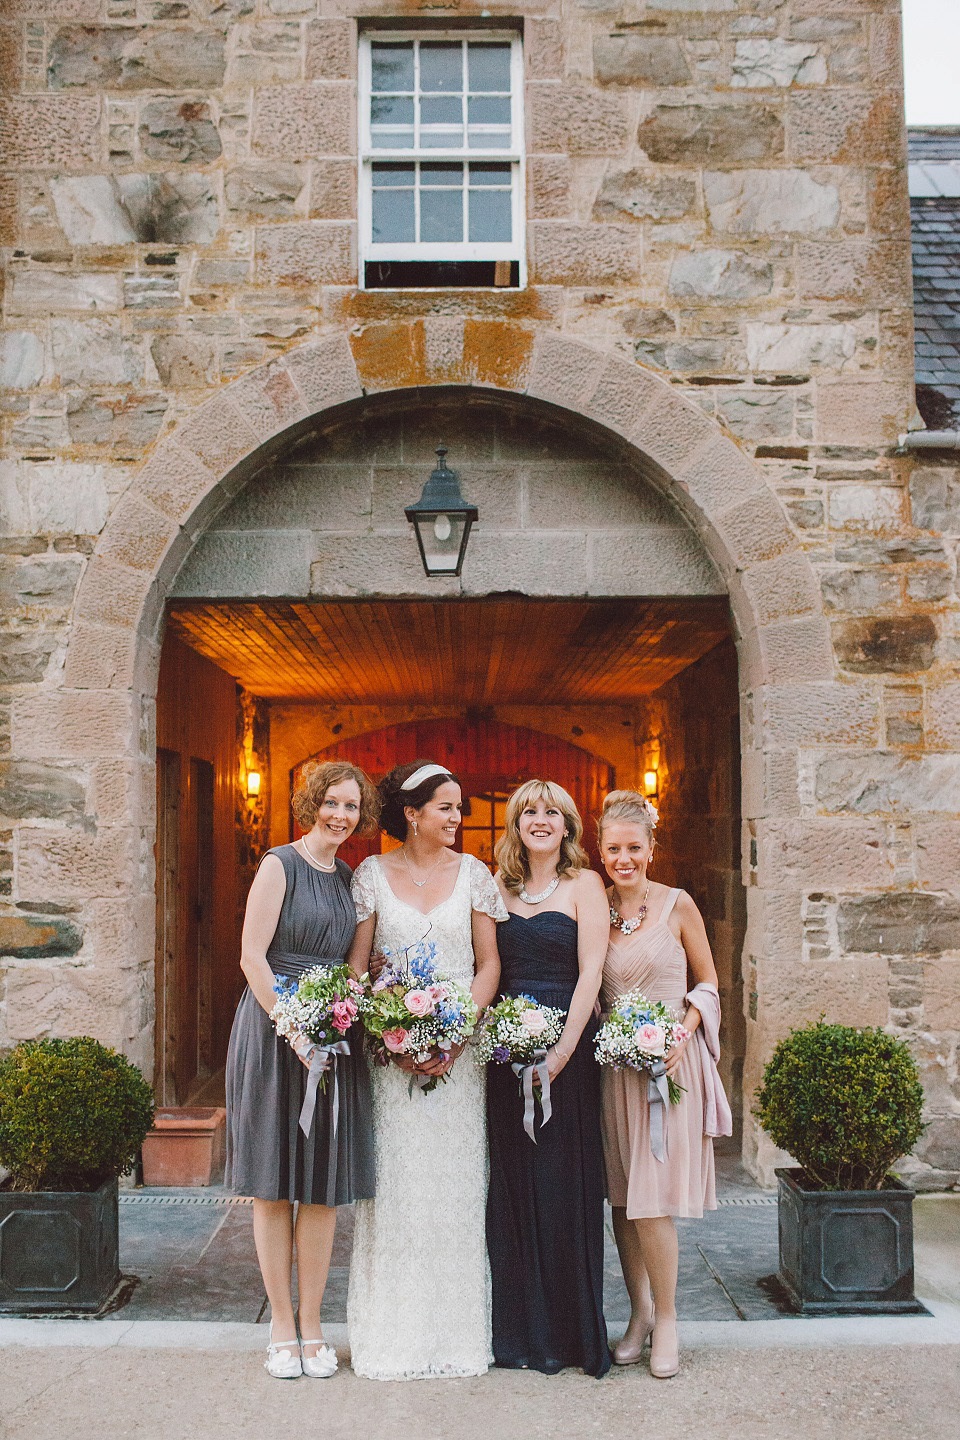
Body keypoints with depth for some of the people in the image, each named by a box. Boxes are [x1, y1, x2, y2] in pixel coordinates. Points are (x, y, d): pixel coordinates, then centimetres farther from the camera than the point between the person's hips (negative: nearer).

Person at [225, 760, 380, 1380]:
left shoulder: (350, 877, 12)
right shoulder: (281, 864, -5)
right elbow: (252, 955, -11)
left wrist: (351, 1017, -1)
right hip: (275, 1026, -5)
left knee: (325, 1184, 6)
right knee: (275, 1183, 3)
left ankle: (312, 1328, 16)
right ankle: (282, 1327, 14)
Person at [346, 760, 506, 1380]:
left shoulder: (473, 874, 5)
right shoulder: (372, 874, 2)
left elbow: (490, 964, 3)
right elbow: (356, 965, 1)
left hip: (459, 1045, 1)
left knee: (456, 1183, 3)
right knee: (396, 1183, 0)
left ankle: (455, 1334, 14)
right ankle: (395, 1336, 11)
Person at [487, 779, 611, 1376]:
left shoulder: (584, 884, 1)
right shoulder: (500, 889, 13)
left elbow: (590, 971, -7)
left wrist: (565, 1046, -16)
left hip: (566, 1042, -4)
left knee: (562, 1181, 0)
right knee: (511, 1181, 6)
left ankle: (567, 1332, 12)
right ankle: (520, 1329, 18)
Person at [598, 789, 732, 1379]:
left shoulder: (678, 905, -2)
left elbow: (708, 984, 4)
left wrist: (683, 1033, -11)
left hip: (669, 1063, -3)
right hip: (612, 1065, 3)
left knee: (652, 1199, -7)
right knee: (621, 1196, 7)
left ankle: (666, 1319, 10)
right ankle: (640, 1311, 22)